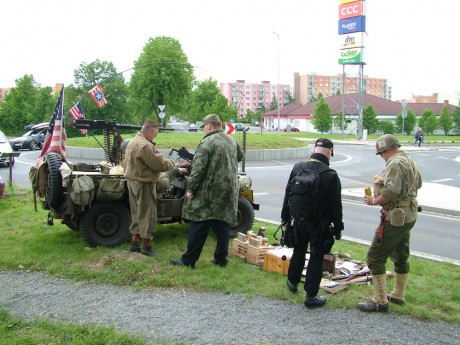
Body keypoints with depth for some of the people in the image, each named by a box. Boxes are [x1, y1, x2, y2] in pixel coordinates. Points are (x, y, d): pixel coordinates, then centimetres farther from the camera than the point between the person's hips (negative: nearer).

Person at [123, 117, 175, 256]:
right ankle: (146, 246, 6)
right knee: (147, 214, -1)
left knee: (136, 213, 17)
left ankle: (134, 243, 24)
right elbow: (158, 164, -20)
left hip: (132, 181, 10)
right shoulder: (145, 145, -21)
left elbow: (126, 163, 18)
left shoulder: (132, 142, 12)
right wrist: (171, 164, -3)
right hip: (143, 184, -10)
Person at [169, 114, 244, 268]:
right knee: (222, 225, 12)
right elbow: (240, 156, 29)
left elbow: (197, 169, -18)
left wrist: (190, 189, -11)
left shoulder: (207, 143, -13)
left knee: (199, 227, 0)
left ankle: (188, 260, 7)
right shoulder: (232, 141, 10)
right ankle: (221, 259, 18)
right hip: (228, 193, 7)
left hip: (209, 192, -6)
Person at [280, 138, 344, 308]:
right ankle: (311, 296, 10)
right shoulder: (331, 175, -16)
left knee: (298, 251, 23)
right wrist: (338, 228, -2)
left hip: (299, 221, 4)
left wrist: (286, 217, 15)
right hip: (320, 224, -4)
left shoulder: (298, 168, -3)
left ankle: (292, 282, 41)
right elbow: (336, 205, -12)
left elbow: (288, 195, 6)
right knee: (316, 256, 5)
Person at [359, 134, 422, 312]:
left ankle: (380, 301, -1)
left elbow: (391, 192, -28)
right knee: (400, 256, 21)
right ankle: (398, 295, 34)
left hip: (395, 218, -10)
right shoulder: (410, 161, 12)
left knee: (375, 257, -4)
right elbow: (418, 183, 26)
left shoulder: (395, 164, -20)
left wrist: (374, 201, -14)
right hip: (409, 215, 10)